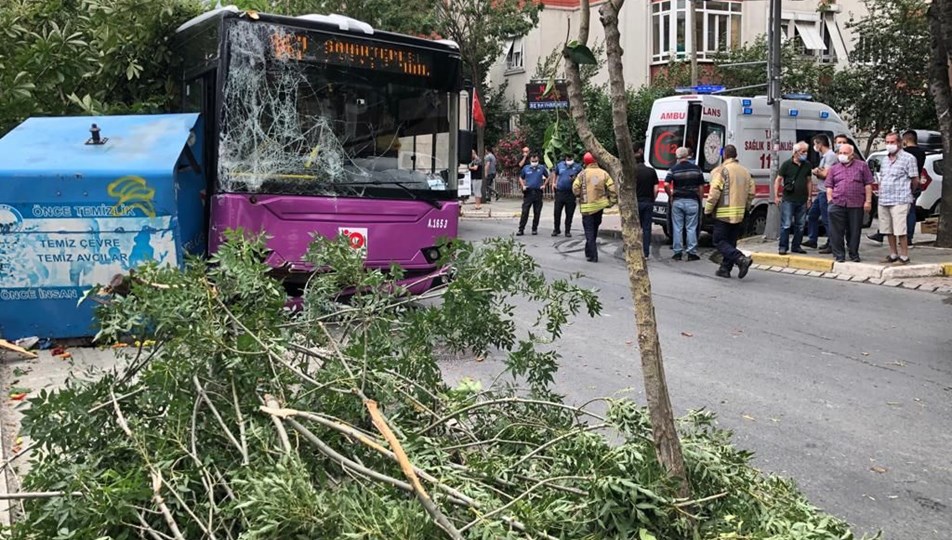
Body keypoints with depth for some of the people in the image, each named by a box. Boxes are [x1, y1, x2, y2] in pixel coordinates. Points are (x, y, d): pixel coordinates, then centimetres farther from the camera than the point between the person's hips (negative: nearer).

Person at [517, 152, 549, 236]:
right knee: (524, 212, -4)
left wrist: (544, 185, 4)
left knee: (537, 212, 5)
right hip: (528, 193, 0)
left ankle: (534, 229, 16)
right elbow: (521, 178, 18)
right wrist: (523, 186, 4)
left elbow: (548, 177, 15)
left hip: (538, 192, 0)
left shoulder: (542, 168, 4)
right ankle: (521, 229, -2)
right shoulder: (526, 168, 6)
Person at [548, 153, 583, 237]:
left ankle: (568, 231, 13)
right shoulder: (560, 165, 7)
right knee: (557, 212, 4)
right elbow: (554, 172, 23)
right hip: (560, 192, 2)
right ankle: (556, 229, 16)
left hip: (571, 193, -2)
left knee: (569, 214, 3)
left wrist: (575, 179, -18)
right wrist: (553, 182, 13)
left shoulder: (577, 167, -1)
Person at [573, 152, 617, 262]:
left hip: (587, 206, -3)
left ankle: (593, 256, -5)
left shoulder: (583, 174, -7)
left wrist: (580, 196, 11)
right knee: (594, 229, 20)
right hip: (600, 205, 3)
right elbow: (612, 188, -5)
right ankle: (589, 252, 29)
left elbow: (575, 188, -9)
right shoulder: (603, 173, 0)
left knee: (589, 231, 1)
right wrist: (611, 201, 4)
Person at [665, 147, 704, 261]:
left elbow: (666, 185, -14)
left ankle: (678, 252, 9)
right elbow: (701, 187, 3)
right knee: (691, 228, 5)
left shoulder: (673, 169, -3)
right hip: (692, 201, 0)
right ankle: (692, 253, 5)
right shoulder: (696, 169, 1)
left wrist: (671, 196, 2)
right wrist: (700, 200, 14)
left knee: (677, 228, 7)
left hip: (677, 201, 0)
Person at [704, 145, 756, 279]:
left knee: (720, 242, -3)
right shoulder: (745, 171, 11)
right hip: (740, 215, 7)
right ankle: (725, 268, 16)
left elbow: (714, 193, -15)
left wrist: (708, 210, -5)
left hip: (723, 214, -7)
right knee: (730, 242, 14)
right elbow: (751, 191, 14)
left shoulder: (720, 171, -11)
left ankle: (741, 259, -20)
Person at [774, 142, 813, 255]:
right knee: (786, 225, -7)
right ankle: (783, 247, -2)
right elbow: (778, 180, -1)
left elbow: (809, 181, 16)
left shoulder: (807, 165, 10)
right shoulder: (787, 164, -4)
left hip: (802, 201, 5)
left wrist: (809, 197, 11)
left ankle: (796, 246, 17)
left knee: (800, 225, 9)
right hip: (788, 200, -5)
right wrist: (777, 196, -7)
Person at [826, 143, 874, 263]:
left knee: (854, 231, 5)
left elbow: (868, 184, 5)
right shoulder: (834, 168, 14)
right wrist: (830, 200, 1)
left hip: (856, 205, -1)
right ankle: (839, 254, 5)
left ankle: (854, 254, 16)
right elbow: (829, 186, 14)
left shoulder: (862, 165, 8)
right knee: (836, 231, -3)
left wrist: (868, 201, -2)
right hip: (837, 204, 2)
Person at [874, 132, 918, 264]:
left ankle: (904, 257, -4)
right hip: (883, 201, 7)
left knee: (900, 230, -9)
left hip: (900, 201, -7)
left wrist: (906, 193, 9)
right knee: (888, 230, 11)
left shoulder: (908, 158, -4)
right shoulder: (885, 159, 18)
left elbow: (915, 180, -2)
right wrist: (881, 194, 14)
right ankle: (893, 255, 20)